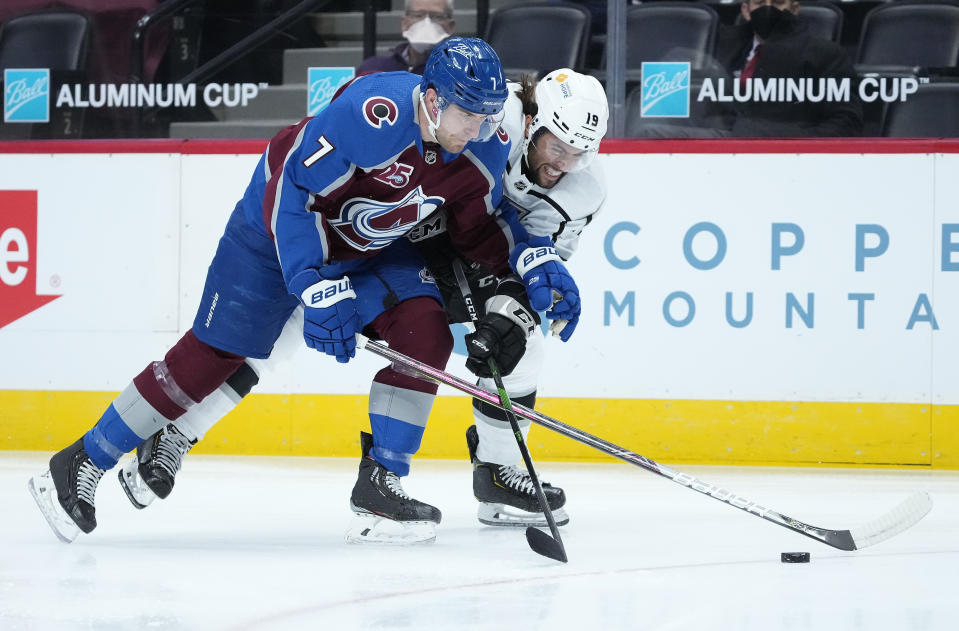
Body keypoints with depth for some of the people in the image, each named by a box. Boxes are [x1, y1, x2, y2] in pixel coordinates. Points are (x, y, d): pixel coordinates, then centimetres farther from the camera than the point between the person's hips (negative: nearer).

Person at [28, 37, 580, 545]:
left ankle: (382, 480, -1)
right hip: (278, 225, -6)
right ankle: (80, 466, 3)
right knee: (214, 354, -7)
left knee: (425, 331, -14)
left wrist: (530, 261, -15)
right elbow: (290, 190, -33)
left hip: (374, 244, 6)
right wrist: (318, 290, -37)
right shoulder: (375, 113, -37)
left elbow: (479, 226, 3)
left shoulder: (485, 146, -15)